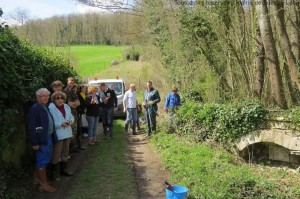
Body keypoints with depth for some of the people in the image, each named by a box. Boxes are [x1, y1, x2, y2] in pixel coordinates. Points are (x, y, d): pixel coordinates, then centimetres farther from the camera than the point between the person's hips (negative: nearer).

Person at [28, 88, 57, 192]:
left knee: (43, 160, 18)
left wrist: (52, 137, 10)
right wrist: (34, 142, -20)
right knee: (42, 161, 1)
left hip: (49, 138, 8)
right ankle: (44, 184, 10)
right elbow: (31, 127, -18)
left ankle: (40, 179, 33)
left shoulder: (46, 107, 12)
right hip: (41, 139, -8)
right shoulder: (34, 108, -14)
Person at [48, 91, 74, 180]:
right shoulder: (50, 108, -15)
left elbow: (71, 116, 15)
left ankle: (64, 169, 33)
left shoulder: (67, 107, 9)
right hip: (57, 135, -7)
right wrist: (61, 124, -26)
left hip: (67, 134, 7)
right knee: (56, 154, 1)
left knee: (65, 153, 18)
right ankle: (54, 172, 17)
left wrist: (71, 121, -8)